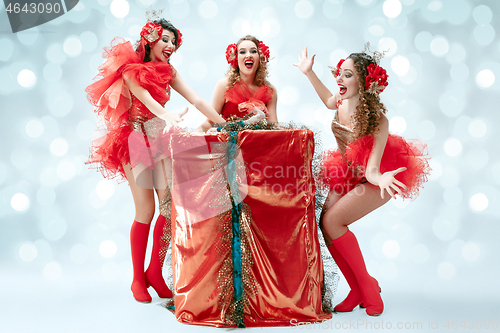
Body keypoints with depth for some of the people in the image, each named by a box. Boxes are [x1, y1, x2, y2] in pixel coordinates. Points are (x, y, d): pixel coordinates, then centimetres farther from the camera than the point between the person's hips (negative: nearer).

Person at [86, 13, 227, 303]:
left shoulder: (168, 71, 12)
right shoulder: (130, 69, -2)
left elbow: (197, 100, 4)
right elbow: (145, 97, -21)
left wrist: (226, 124, -7)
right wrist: (168, 116, -40)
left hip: (161, 140, 5)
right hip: (136, 141, -4)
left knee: (170, 206, -6)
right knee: (146, 211, -7)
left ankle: (155, 272, 12)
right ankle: (138, 278, 11)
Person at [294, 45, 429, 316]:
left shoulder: (376, 118, -30)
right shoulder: (342, 101, -12)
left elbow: (372, 169, -33)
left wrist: (379, 178, -56)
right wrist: (309, 72, 13)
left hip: (379, 176, -7)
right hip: (349, 173, 7)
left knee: (332, 220, -20)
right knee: (325, 225, -6)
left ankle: (368, 285, 1)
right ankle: (358, 291, 11)